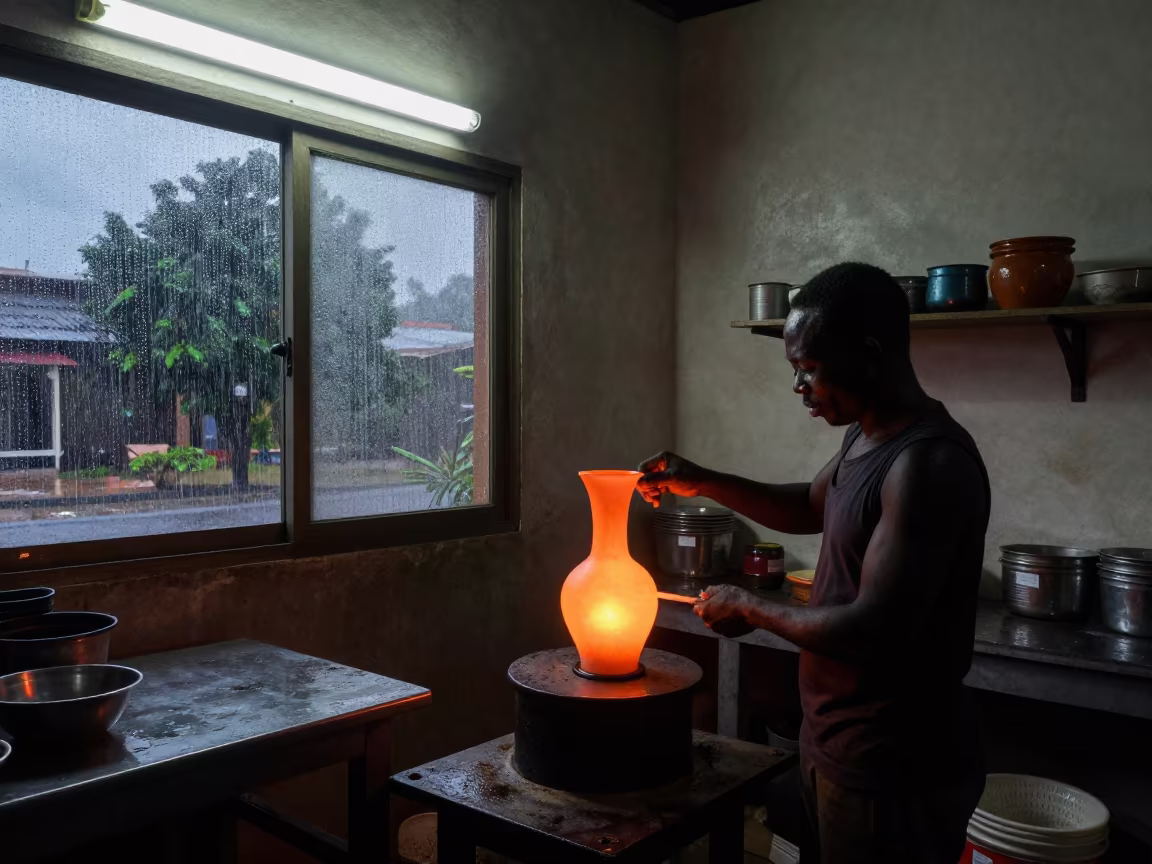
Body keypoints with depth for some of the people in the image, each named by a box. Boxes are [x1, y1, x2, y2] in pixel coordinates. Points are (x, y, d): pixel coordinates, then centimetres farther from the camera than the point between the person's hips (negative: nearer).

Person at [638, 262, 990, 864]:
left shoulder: (930, 463, -26)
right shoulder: (867, 435, 4)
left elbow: (874, 630, -30)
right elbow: (810, 509, 22)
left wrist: (751, 608, -15)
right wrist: (703, 484, 9)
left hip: (895, 767, -8)